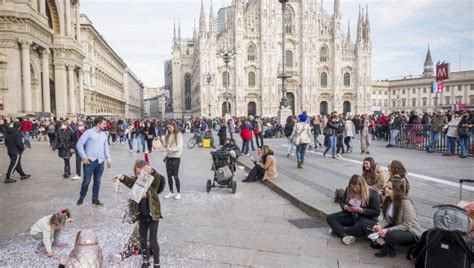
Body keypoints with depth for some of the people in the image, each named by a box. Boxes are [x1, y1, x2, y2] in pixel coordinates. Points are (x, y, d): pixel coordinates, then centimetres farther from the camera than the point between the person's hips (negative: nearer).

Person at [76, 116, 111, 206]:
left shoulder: (104, 134, 11)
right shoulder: (89, 132, -6)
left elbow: (106, 147, 17)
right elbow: (79, 144, -6)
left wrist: (108, 158, 11)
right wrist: (84, 157, -9)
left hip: (100, 161, 5)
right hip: (90, 161, -5)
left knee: (97, 181, 10)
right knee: (86, 180, 1)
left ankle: (95, 199, 22)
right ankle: (81, 197, 24)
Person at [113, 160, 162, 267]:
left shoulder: (152, 182, -14)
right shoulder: (135, 182, -4)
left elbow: (157, 177, -36)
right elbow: (128, 180, -25)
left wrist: (151, 172, -60)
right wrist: (122, 177, -49)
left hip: (153, 216, -4)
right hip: (142, 216, 4)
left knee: (153, 241, 3)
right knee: (142, 240, 17)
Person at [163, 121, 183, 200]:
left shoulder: (178, 135, -8)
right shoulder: (168, 135, 10)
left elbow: (179, 147, -16)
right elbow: (165, 145, 11)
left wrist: (169, 149, -26)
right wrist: (163, 148, -10)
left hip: (176, 157, -6)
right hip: (168, 157, 6)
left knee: (175, 175, -3)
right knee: (169, 175, 9)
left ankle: (178, 193, 11)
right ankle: (171, 192, 23)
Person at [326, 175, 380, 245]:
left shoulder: (372, 193, -15)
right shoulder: (348, 190, -2)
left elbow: (376, 212, -14)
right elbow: (342, 203, 11)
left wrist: (360, 210, -24)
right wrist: (345, 207, -14)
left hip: (366, 217, -5)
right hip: (350, 215, 5)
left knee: (361, 227, -42)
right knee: (330, 218, -14)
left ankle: (338, 230, -23)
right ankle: (345, 236, -34)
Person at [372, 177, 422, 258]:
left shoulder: (406, 203, -25)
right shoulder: (388, 200, -3)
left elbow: (407, 225, -23)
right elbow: (387, 219, -1)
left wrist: (388, 230, -28)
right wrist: (379, 226, -22)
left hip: (411, 233, -7)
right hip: (397, 228, 7)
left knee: (391, 236, -35)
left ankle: (383, 243, -4)